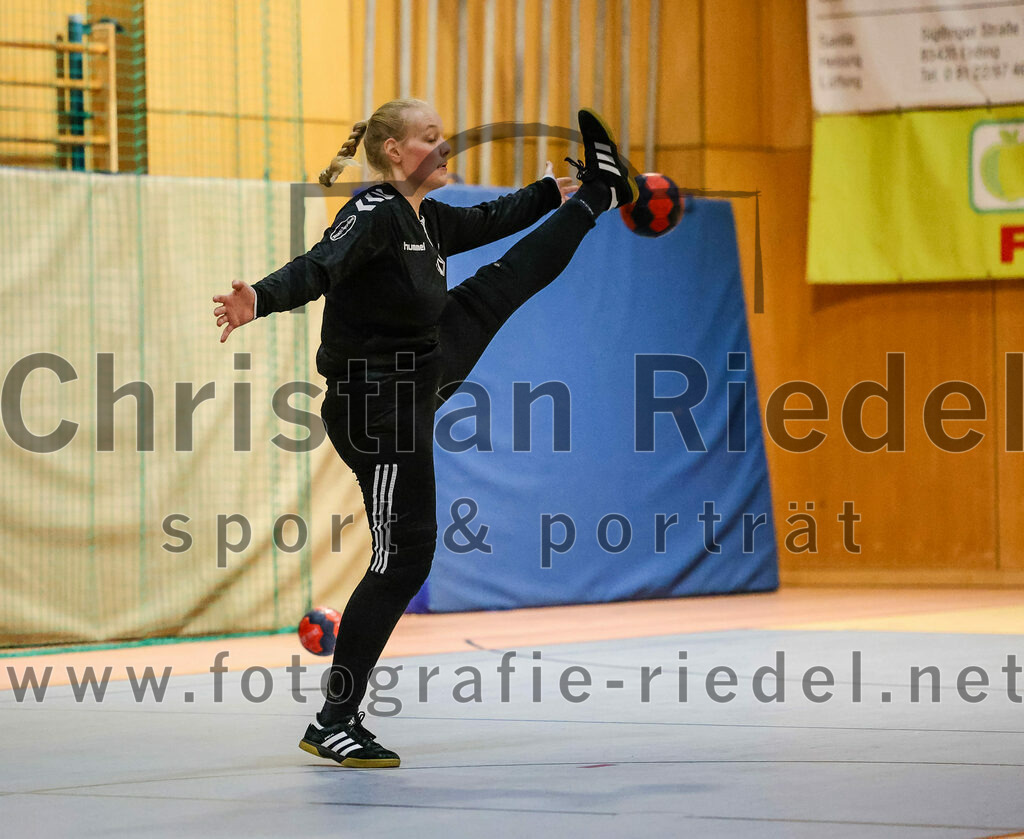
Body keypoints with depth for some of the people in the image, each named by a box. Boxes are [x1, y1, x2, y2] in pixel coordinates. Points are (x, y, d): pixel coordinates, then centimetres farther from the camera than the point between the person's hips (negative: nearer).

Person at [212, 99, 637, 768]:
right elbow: (318, 267, -38)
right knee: (403, 557, -7)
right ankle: (334, 721, -3)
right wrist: (261, 300, -58)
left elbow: (489, 221, 28)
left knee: (508, 280, 25)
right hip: (379, 407, -9)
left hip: (422, 377, 9)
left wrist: (551, 192, 43)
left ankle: (598, 193, 51)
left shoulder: (425, 219, 6)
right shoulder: (374, 213, -21)